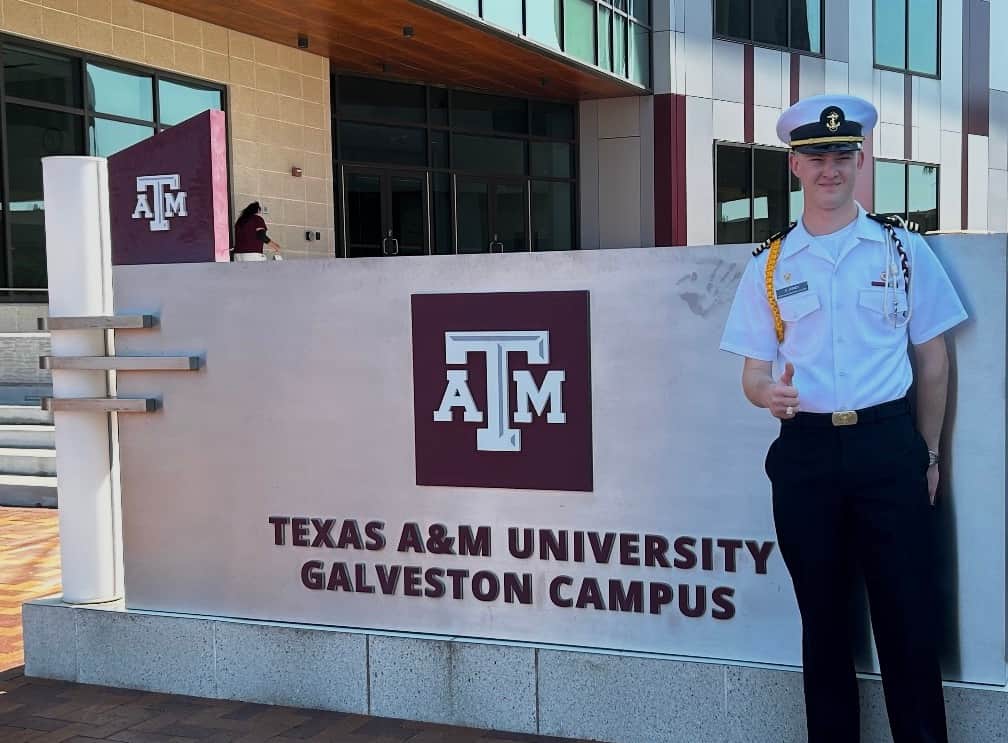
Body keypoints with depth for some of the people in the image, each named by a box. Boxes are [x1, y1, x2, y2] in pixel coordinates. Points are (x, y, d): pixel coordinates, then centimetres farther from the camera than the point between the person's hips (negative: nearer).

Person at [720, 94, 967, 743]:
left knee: (909, 618, 1)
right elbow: (754, 373, 7)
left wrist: (927, 455, 6)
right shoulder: (769, 265, 7)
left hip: (888, 448, -1)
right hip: (805, 452, 2)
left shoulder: (903, 249, 4)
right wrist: (770, 393, -16)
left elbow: (933, 361, 8)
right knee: (823, 617, 12)